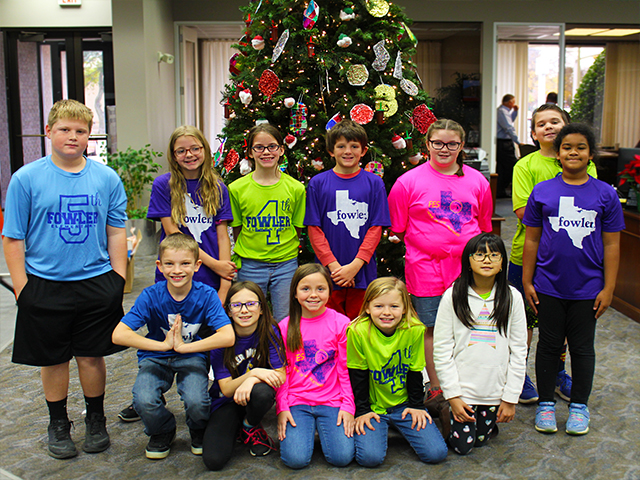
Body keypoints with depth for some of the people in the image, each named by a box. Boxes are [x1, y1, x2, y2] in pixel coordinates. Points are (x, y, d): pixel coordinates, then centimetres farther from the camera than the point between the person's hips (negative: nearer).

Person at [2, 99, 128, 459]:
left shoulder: (107, 178, 1)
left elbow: (116, 233, 6)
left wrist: (118, 281, 1)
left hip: (96, 284, 1)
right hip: (46, 287, -1)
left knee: (92, 356, 10)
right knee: (54, 359, 11)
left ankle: (96, 420, 31)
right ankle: (58, 424, 31)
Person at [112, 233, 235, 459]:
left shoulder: (206, 295, -17)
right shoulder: (151, 296, -16)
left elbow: (228, 337, -29)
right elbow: (118, 334, -25)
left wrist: (182, 346, -30)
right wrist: (164, 344, -30)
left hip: (192, 356, -1)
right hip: (155, 357, 1)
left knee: (196, 402, -29)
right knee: (144, 402, -28)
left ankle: (199, 432, 10)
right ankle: (163, 431, 9)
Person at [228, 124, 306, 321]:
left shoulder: (295, 188, -1)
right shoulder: (237, 188, -2)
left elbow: (297, 229, 6)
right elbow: (237, 230, 4)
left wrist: (283, 250, 1)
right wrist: (245, 255, 0)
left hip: (286, 264, 0)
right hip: (250, 266, 0)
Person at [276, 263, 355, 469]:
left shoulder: (340, 323, -2)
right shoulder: (285, 326, 2)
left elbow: (346, 369, 1)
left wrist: (348, 406, -4)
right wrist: (282, 408, -3)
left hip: (331, 401, 0)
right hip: (297, 402, 0)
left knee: (342, 457, -18)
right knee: (296, 459, -20)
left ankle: (324, 428, 13)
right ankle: (307, 428, 12)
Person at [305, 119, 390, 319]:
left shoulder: (374, 183, 4)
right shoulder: (318, 183, 4)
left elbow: (376, 228, 0)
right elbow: (314, 229, 1)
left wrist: (355, 265, -9)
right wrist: (333, 265, -9)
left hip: (363, 273, 0)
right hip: (329, 274, 0)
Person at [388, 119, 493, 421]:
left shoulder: (477, 181, 8)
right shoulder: (409, 182, -1)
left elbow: (485, 227, 18)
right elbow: (398, 228, 4)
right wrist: (428, 247, 3)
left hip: (469, 267, 3)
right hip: (426, 269, -2)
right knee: (433, 329, 4)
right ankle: (435, 391, 17)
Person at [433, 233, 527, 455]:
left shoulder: (512, 298, -3)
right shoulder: (452, 297, -9)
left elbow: (519, 351, 0)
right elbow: (442, 349, -7)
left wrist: (510, 397, -2)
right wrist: (452, 395, -10)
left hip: (495, 389, 2)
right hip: (462, 387, -1)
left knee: (481, 440, 12)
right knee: (462, 446, 3)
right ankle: (447, 418, 31)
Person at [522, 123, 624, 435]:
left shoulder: (605, 194, -1)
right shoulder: (542, 192, 0)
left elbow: (612, 245, 1)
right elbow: (531, 240, 3)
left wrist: (608, 288, -3)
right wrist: (527, 282, 2)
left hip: (588, 289, 0)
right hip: (548, 286, 0)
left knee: (582, 348, 12)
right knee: (549, 345, 11)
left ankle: (579, 405, 28)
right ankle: (546, 403, 26)